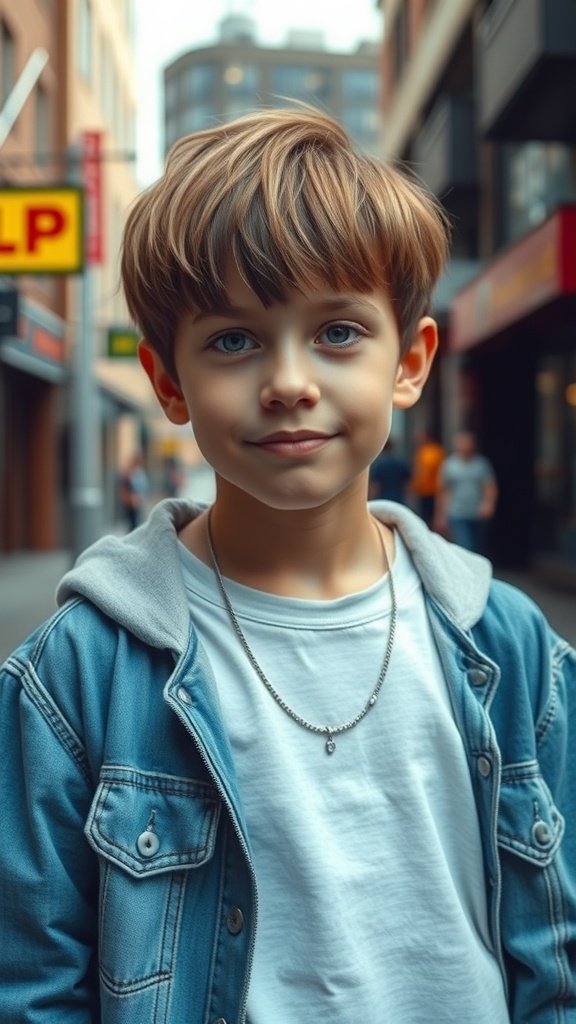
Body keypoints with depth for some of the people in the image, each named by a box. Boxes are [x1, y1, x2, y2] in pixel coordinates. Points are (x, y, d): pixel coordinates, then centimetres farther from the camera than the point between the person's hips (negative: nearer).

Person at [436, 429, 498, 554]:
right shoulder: (448, 464, 2)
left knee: (479, 552, 12)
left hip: (479, 516, 2)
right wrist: (441, 515, 9)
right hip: (457, 517, -2)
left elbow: (491, 487, -2)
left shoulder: (483, 463, 2)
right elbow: (442, 491, 8)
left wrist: (488, 503, -21)